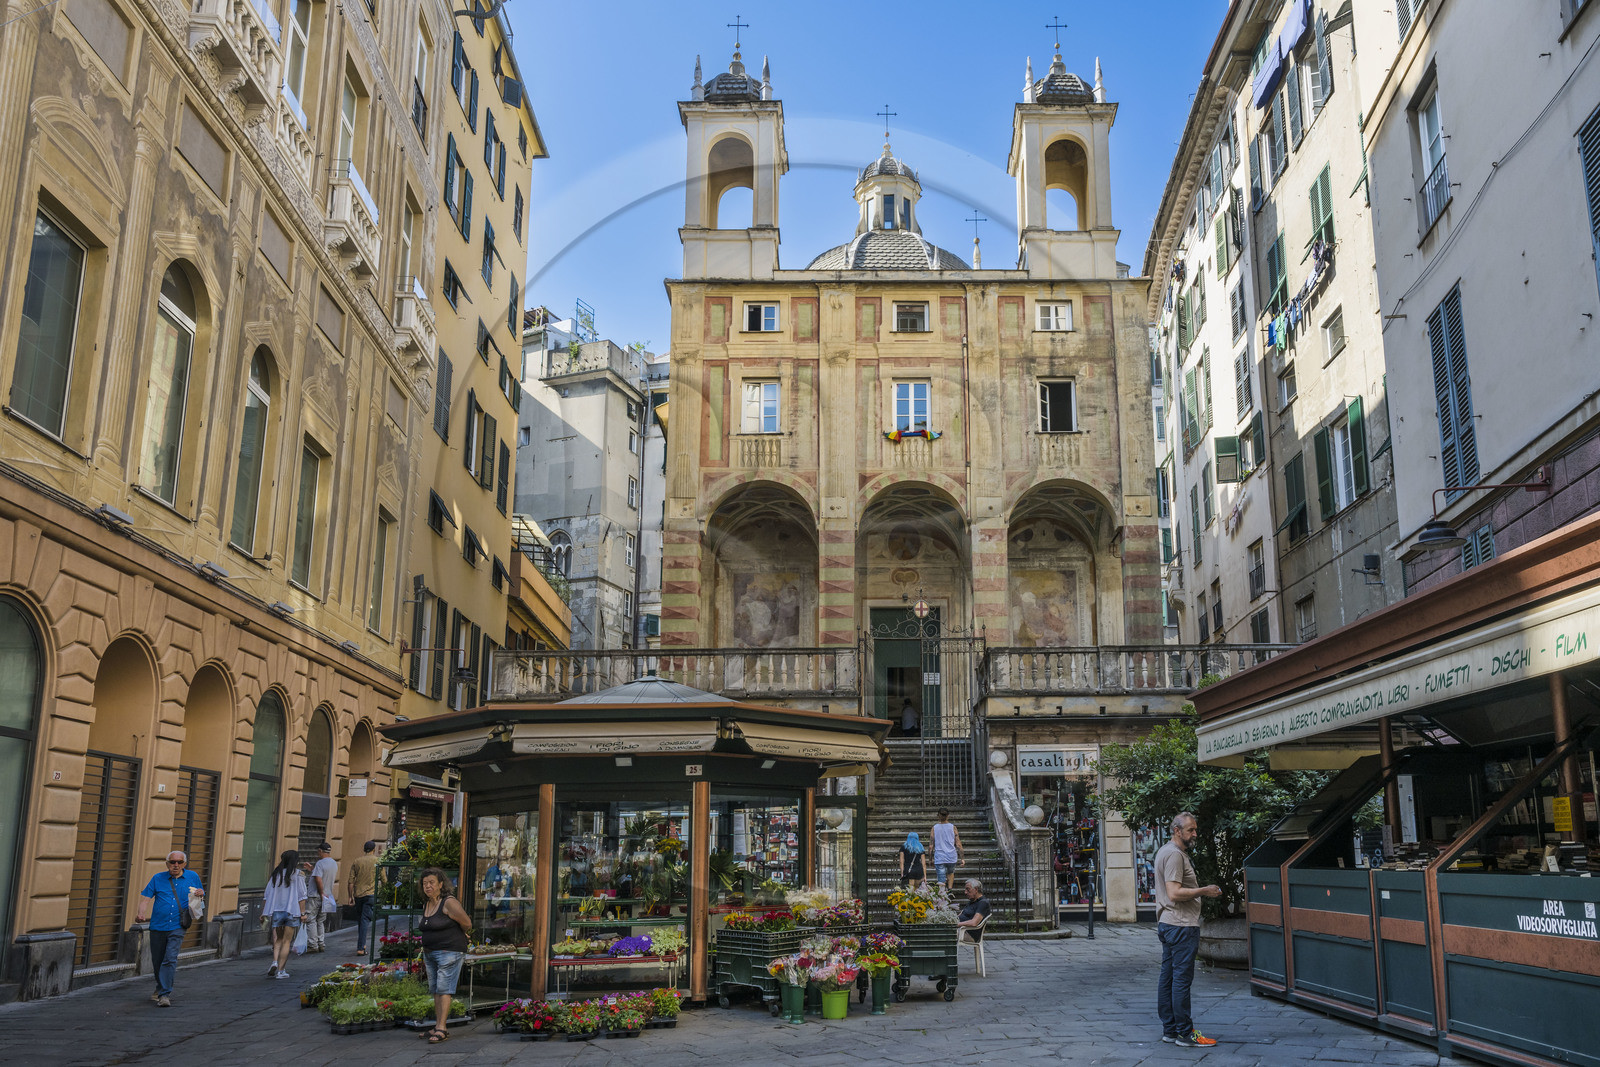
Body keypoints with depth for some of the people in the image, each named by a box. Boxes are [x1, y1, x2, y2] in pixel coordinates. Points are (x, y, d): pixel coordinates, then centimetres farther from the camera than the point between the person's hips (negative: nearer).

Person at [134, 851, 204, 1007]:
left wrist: (200, 894, -6)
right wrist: (142, 913, -16)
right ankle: (160, 988, 37)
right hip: (158, 926, 2)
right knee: (157, 961, 11)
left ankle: (164, 994, -17)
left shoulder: (192, 877, 7)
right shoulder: (158, 878, 6)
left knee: (170, 958, -17)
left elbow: (200, 894, 18)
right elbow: (146, 897, 1)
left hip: (177, 927, -2)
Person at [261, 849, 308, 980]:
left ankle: (275, 962, -6)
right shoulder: (298, 874, -3)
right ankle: (281, 970, 2)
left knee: (278, 939, 16)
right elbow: (301, 896, -7)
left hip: (276, 911, 3)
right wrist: (303, 913, -5)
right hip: (292, 910, -3)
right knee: (287, 941, 4)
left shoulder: (275, 874, 8)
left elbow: (267, 895, 8)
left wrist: (264, 913, 13)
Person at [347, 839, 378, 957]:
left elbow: (351, 881, 4)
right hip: (371, 894, -3)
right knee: (365, 920, -4)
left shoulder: (356, 862, 6)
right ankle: (361, 948, -11)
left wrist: (350, 896, 10)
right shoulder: (377, 861, -2)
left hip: (358, 894, 3)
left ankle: (362, 944, 26)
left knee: (360, 920, 16)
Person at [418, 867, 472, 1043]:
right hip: (430, 954, 8)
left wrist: (454, 937, 9)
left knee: (443, 990, -11)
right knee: (434, 990, 8)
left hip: (449, 952, -8)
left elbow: (467, 924, -9)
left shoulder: (449, 903, -14)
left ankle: (441, 1029, -12)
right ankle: (441, 1027, 12)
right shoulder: (426, 906, 11)